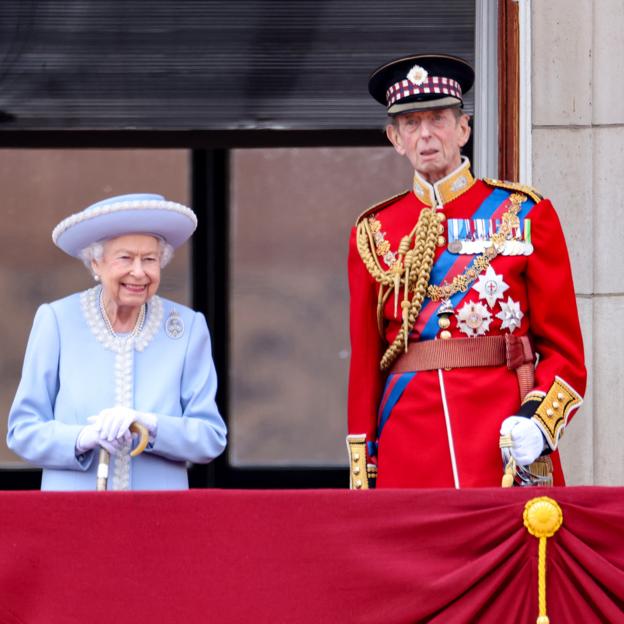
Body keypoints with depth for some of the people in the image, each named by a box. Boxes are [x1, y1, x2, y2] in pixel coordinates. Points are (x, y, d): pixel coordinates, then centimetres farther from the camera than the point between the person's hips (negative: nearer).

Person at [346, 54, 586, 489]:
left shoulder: (525, 215, 6)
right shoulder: (375, 234, 11)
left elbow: (564, 351, 4)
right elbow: (365, 364, 11)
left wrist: (537, 423, -14)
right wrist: (362, 478, 4)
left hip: (510, 453, -1)